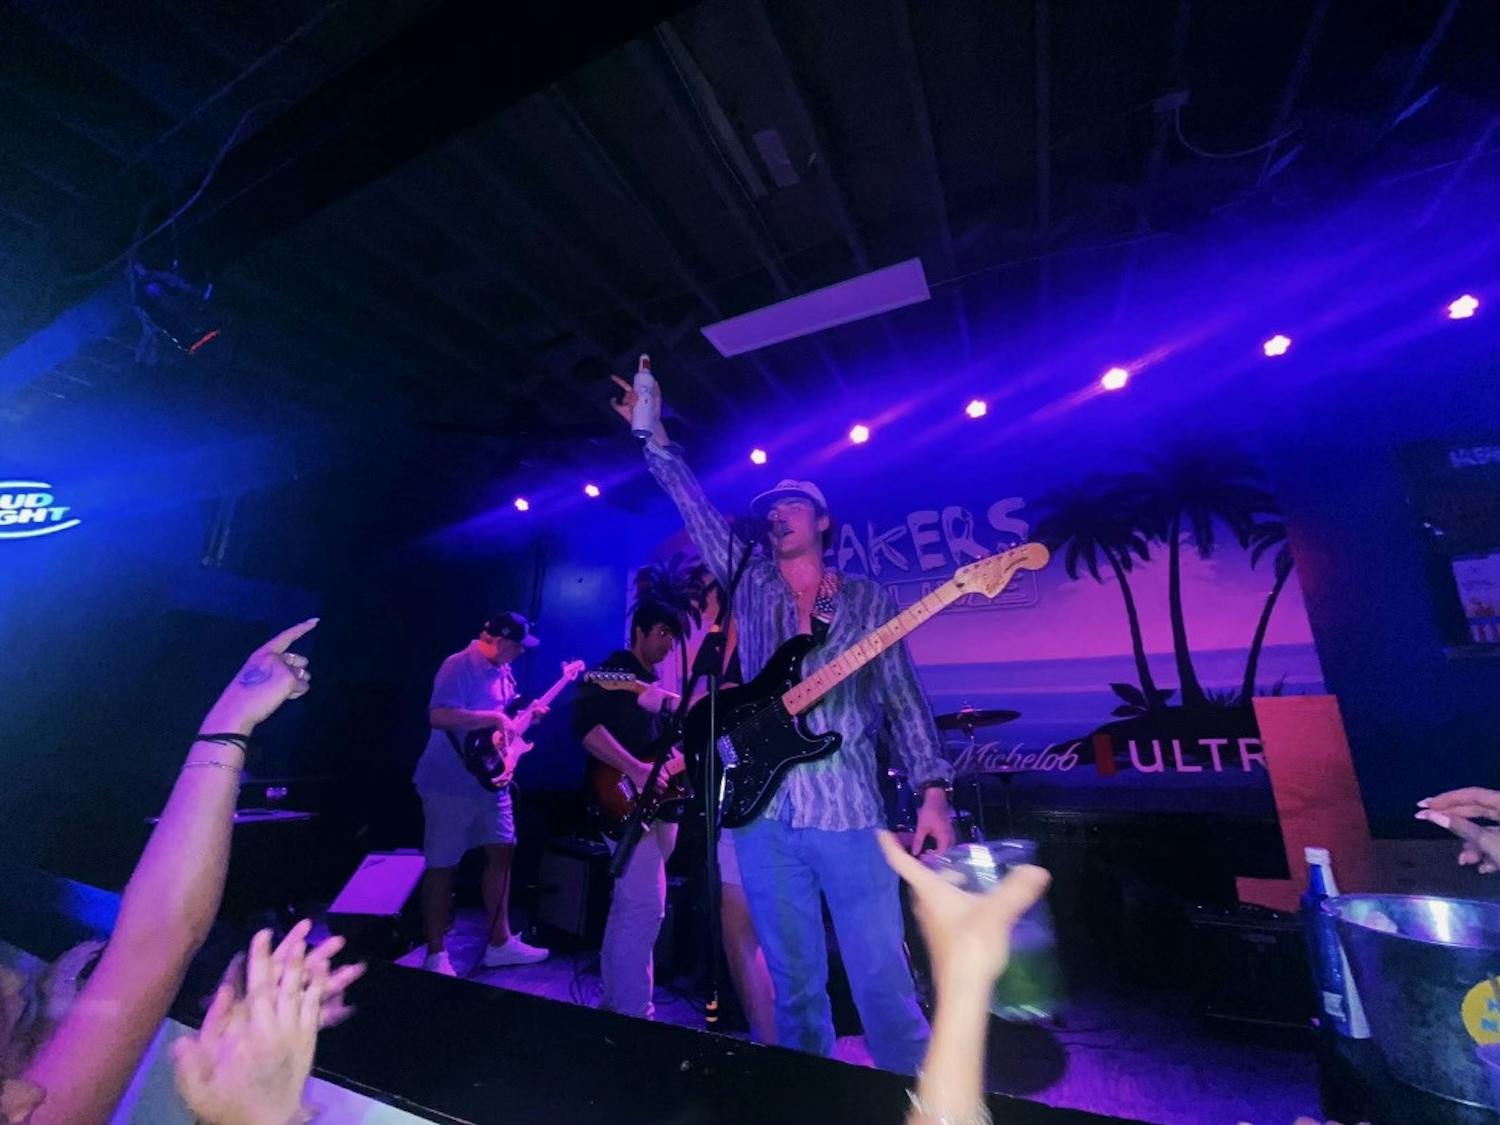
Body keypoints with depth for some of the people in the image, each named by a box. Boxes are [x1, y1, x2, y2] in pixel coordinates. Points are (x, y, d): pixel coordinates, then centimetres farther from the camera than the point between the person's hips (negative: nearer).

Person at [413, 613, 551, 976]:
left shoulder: (502, 670, 8)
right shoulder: (458, 667, -19)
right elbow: (439, 716, -32)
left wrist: (525, 715, 2)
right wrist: (494, 718, -29)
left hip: (491, 781, 9)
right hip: (450, 785, -9)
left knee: (501, 854, 13)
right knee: (442, 866, 5)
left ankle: (499, 943, 26)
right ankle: (435, 955, 22)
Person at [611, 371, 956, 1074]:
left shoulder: (869, 603, 6)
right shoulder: (750, 584, 10)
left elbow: (905, 702, 3)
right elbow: (696, 509, 5)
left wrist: (932, 791, -5)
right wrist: (654, 437, 0)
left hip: (847, 810, -2)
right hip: (761, 811, 2)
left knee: (882, 979, 4)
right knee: (794, 983, 15)